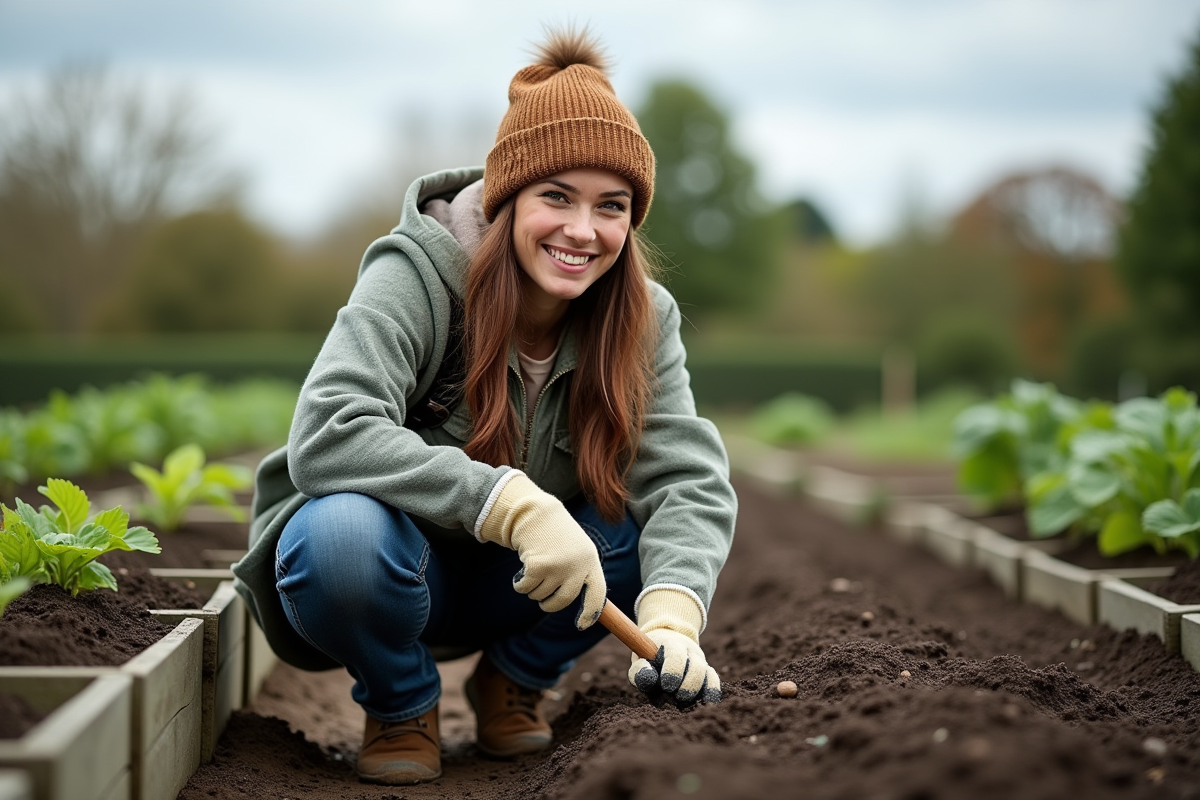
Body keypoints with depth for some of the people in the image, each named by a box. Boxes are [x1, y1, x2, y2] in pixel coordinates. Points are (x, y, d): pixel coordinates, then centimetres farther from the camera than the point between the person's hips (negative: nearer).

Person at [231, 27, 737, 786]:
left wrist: (672, 616, -40)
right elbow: (326, 435, -37)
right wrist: (510, 503, -46)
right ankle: (401, 702, -4)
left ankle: (515, 679, 6)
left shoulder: (641, 318, -9)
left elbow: (687, 474, -20)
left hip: (518, 583, 4)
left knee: (664, 524, -21)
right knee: (344, 536, -38)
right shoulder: (417, 275, -23)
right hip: (395, 562, -4)